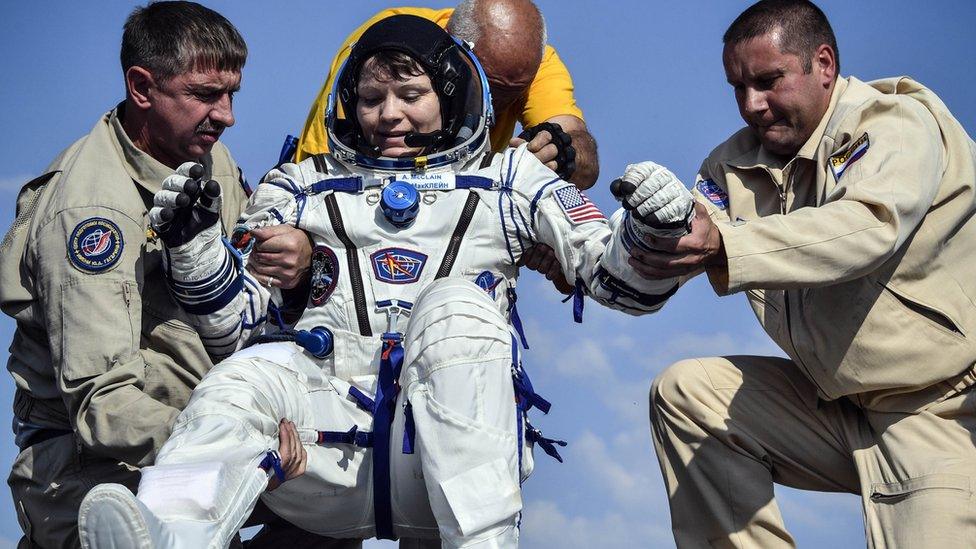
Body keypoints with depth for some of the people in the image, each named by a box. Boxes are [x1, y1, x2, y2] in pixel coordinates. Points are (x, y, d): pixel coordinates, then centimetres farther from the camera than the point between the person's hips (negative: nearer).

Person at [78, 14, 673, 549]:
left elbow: (618, 278, 11)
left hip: (458, 457, -1)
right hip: (331, 440, 1)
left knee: (454, 304, -27)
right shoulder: (302, 186, 23)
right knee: (251, 371, -28)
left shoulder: (508, 178, 19)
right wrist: (193, 241, 1)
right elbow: (233, 323, 18)